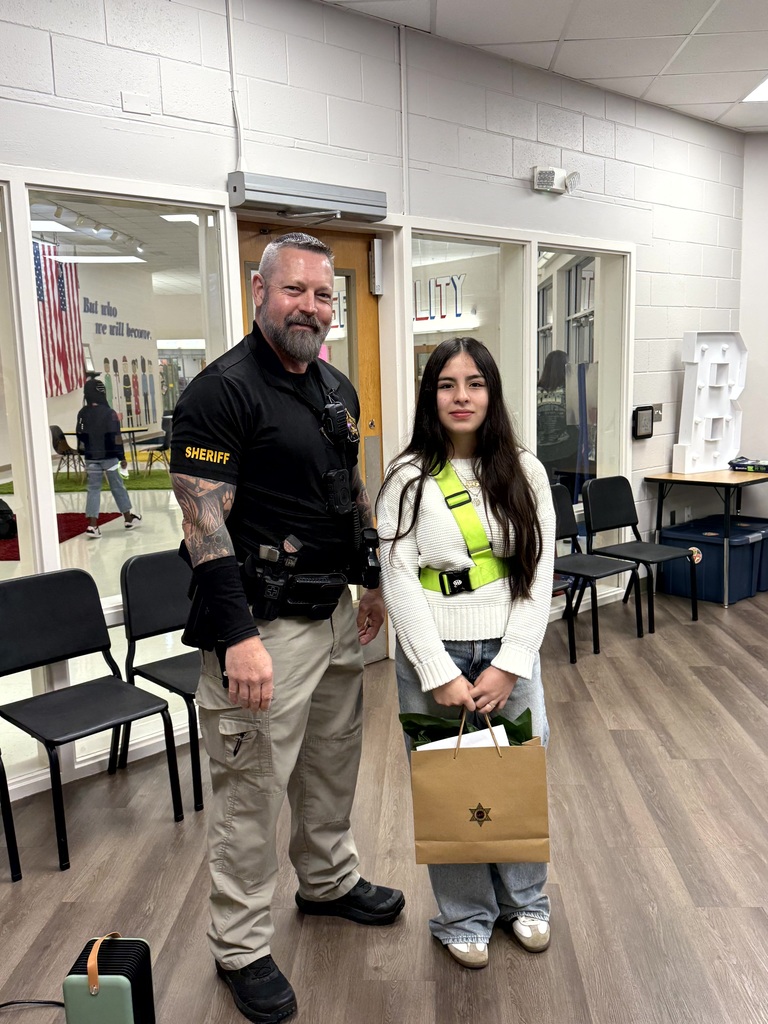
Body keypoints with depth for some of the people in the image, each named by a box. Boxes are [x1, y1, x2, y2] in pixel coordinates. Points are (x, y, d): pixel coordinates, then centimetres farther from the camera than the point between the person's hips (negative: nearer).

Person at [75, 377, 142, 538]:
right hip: (108, 456, -3)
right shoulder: (108, 413, -11)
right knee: (117, 487, 9)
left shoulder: (82, 414, 2)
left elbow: (81, 437, 7)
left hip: (91, 458, 3)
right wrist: (122, 457, -5)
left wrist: (85, 455, 16)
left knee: (93, 488, 4)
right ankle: (129, 518, 22)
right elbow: (116, 437, -12)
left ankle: (92, 525, -5)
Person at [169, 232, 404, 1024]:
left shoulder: (337, 389, 10)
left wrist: (374, 580, 18)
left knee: (333, 764, 23)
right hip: (265, 628, -8)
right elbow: (204, 523, -20)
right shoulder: (221, 392, -15)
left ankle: (329, 880, 47)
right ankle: (240, 948, 28)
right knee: (252, 791, 6)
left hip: (334, 614, 8)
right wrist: (237, 638, -24)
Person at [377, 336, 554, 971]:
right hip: (434, 654, -2)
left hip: (510, 650, 2)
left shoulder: (524, 472, -1)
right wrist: (442, 675, -15)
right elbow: (399, 582, -11)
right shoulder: (409, 479, -7)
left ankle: (524, 901, 40)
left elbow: (540, 575, -3)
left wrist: (508, 665, -10)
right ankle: (463, 916, 34)